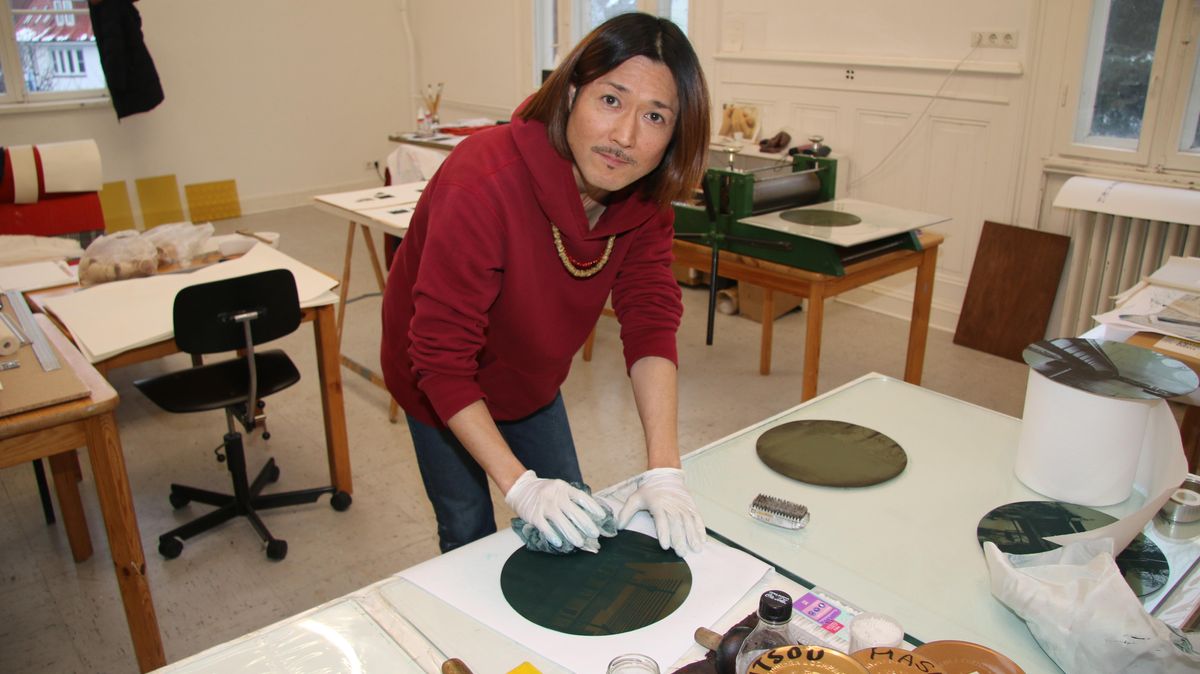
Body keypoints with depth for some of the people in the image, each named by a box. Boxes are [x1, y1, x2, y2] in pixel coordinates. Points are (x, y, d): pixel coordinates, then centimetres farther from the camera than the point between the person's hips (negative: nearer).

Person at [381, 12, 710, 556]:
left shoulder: (643, 197, -18)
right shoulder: (483, 187, -37)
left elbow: (650, 321, -23)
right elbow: (441, 360, -35)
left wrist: (663, 471, -32)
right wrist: (520, 486, -38)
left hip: (531, 380, 5)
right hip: (443, 390, -5)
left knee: (573, 527, 14)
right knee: (469, 532, 6)